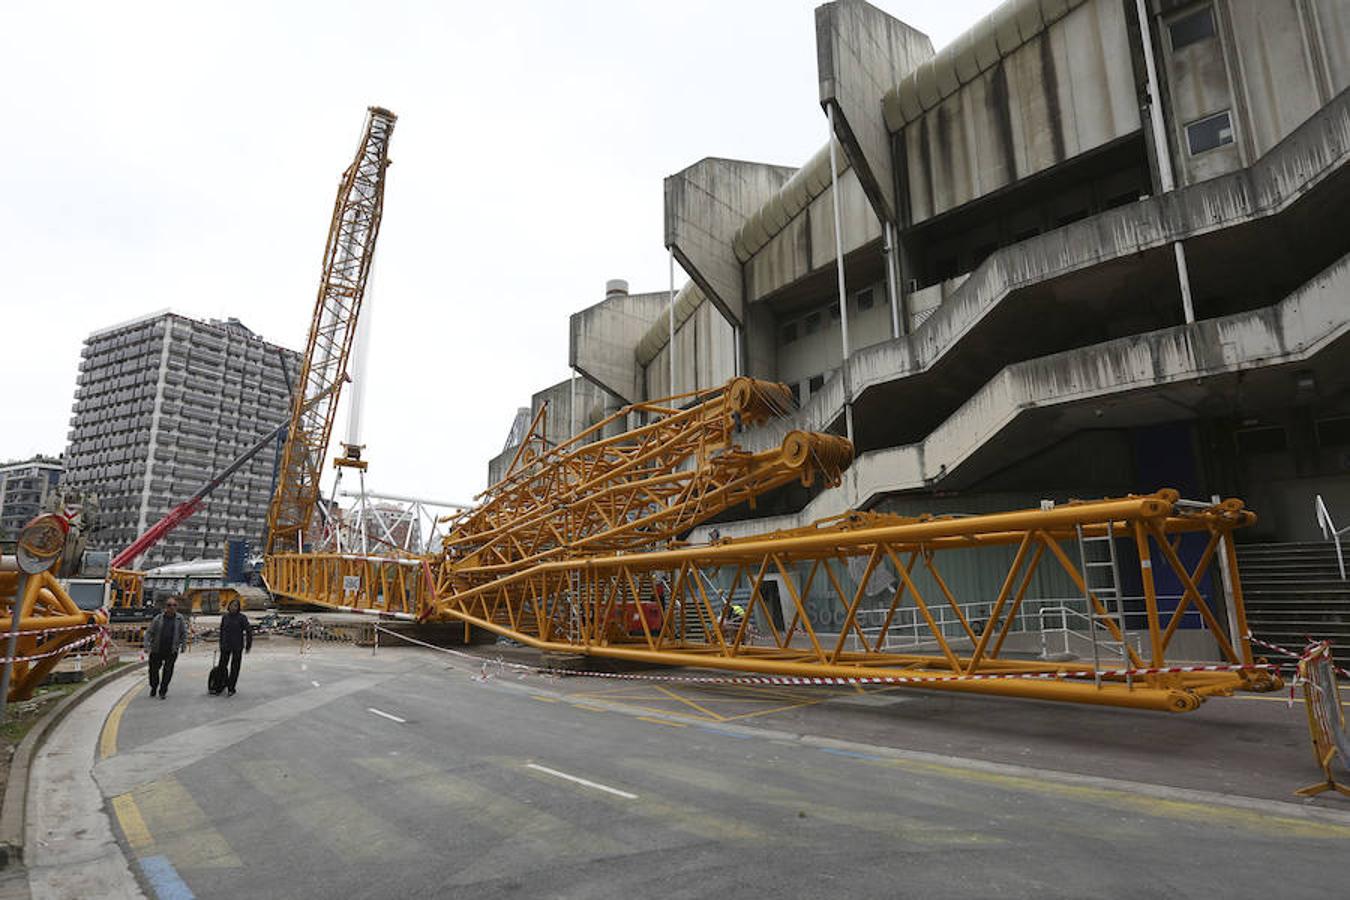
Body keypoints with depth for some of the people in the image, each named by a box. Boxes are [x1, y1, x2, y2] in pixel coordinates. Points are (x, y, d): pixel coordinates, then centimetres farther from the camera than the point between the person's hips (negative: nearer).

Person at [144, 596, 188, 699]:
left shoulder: (180, 619, -1)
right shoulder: (158, 618, -4)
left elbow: (184, 633, 7)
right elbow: (149, 632, 0)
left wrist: (183, 646, 2)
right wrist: (147, 646, -10)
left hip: (172, 651, -1)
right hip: (157, 650, 1)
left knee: (168, 670, -2)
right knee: (154, 669, 13)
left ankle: (162, 691, 12)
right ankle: (154, 687, 40)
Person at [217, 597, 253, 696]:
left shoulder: (242, 618, -10)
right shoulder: (225, 617, 2)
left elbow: (249, 631, -8)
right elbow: (222, 631, 13)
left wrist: (248, 645, -6)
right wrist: (221, 644, 14)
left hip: (237, 647, -3)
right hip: (225, 646, 4)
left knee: (235, 668, 3)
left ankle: (231, 688, 13)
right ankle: (224, 683, 33)